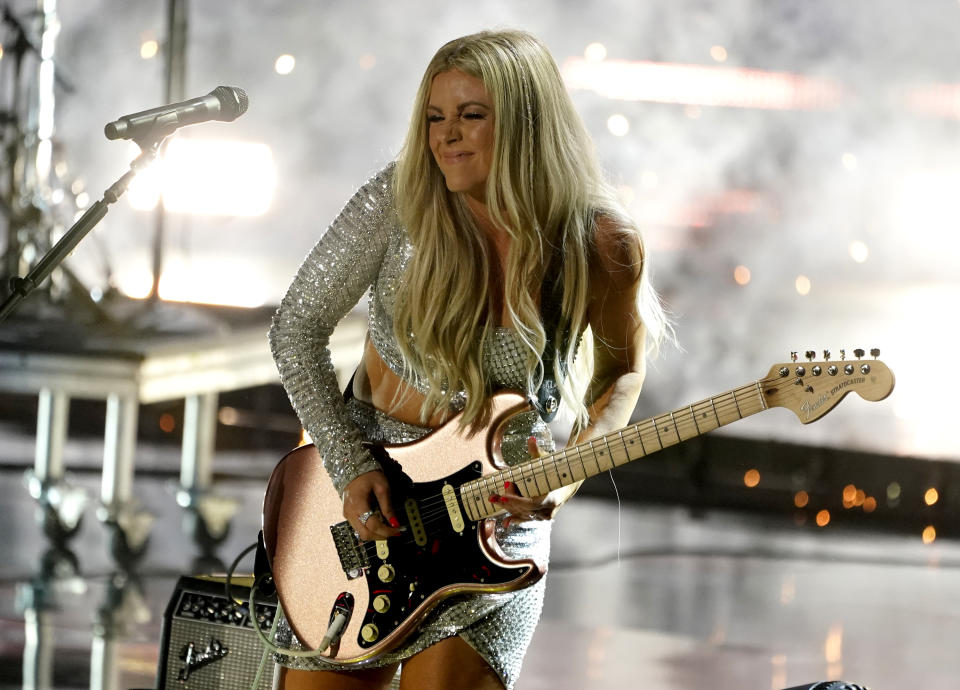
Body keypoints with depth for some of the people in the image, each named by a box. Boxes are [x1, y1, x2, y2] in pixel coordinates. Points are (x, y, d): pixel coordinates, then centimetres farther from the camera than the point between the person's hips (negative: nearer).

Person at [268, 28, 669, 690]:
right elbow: (297, 329, -7)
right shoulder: (400, 200, -15)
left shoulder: (600, 245, -16)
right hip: (369, 481, 2)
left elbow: (622, 370, 3)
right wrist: (350, 467, -14)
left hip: (499, 505, -1)